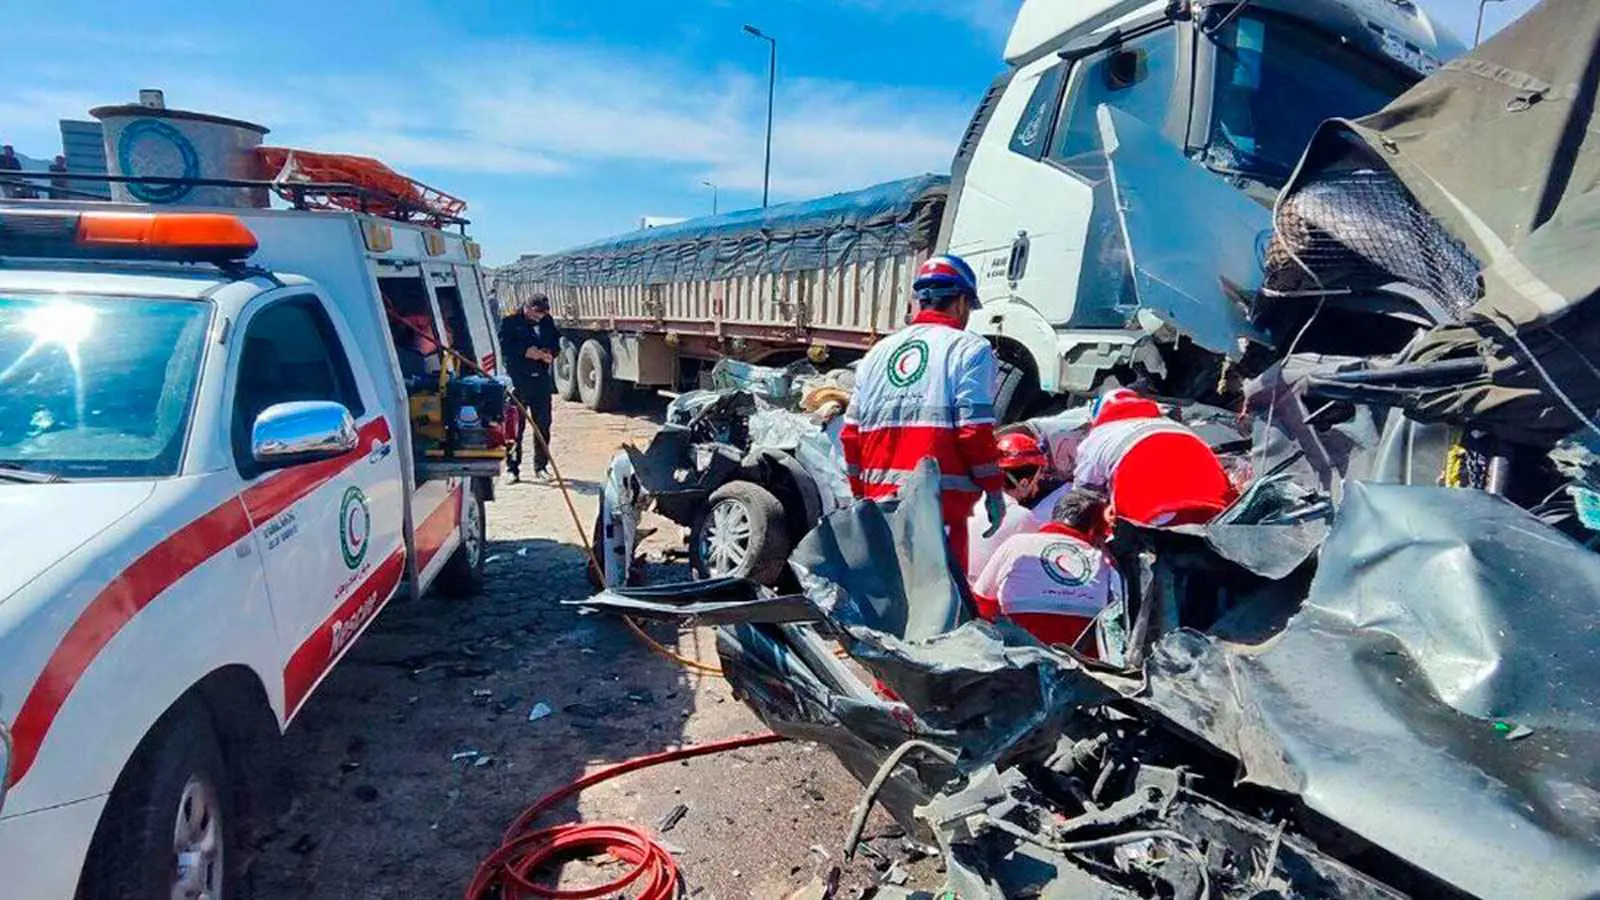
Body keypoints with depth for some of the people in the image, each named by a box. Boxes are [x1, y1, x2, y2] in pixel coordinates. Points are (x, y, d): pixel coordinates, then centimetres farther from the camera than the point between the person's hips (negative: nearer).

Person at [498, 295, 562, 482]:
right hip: (518, 380, -4)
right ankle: (512, 468, 7)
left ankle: (541, 466, 20)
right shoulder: (510, 322, -2)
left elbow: (556, 340, 18)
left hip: (542, 380, 4)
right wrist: (525, 351, -20)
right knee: (516, 425, -1)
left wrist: (551, 353, -2)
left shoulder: (547, 321, 11)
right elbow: (504, 346, -9)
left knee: (543, 424, 8)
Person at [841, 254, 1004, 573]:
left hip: (879, 502, 6)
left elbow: (850, 435, 13)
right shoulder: (969, 349, -1)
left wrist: (861, 494, 21)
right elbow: (975, 431, -11)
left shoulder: (879, 352, 16)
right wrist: (994, 490, 0)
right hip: (940, 504, -6)